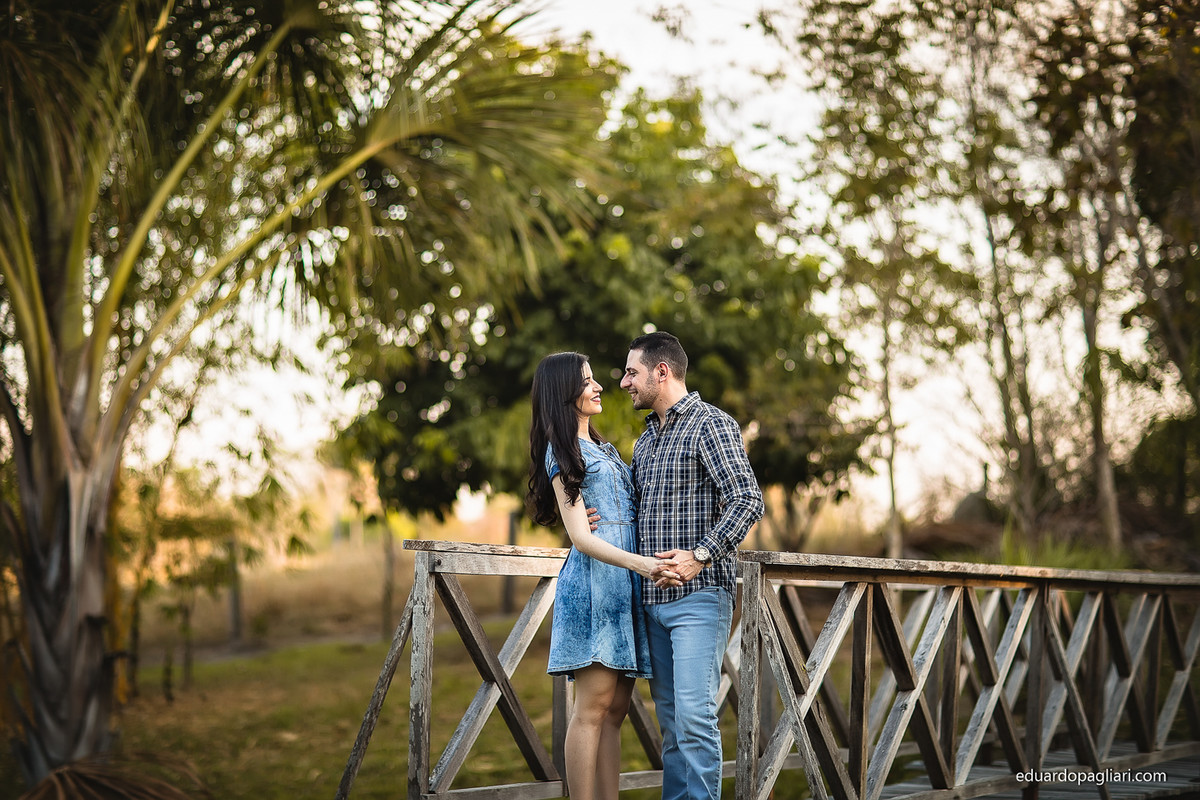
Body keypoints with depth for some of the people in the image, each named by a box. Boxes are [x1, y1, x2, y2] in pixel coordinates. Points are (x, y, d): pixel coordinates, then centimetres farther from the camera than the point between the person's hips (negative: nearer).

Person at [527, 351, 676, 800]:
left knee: (615, 710, 5)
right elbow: (580, 536, -11)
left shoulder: (600, 447, 24)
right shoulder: (563, 452, -3)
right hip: (593, 581, -8)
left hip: (624, 585, 8)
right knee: (593, 708, -10)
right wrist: (639, 563, -23)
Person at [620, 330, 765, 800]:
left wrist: (699, 556, -24)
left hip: (698, 595, -8)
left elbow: (748, 500, -16)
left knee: (693, 713, -14)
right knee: (669, 716, 8)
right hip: (653, 598, 8)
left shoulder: (711, 424, -6)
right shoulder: (645, 439, 20)